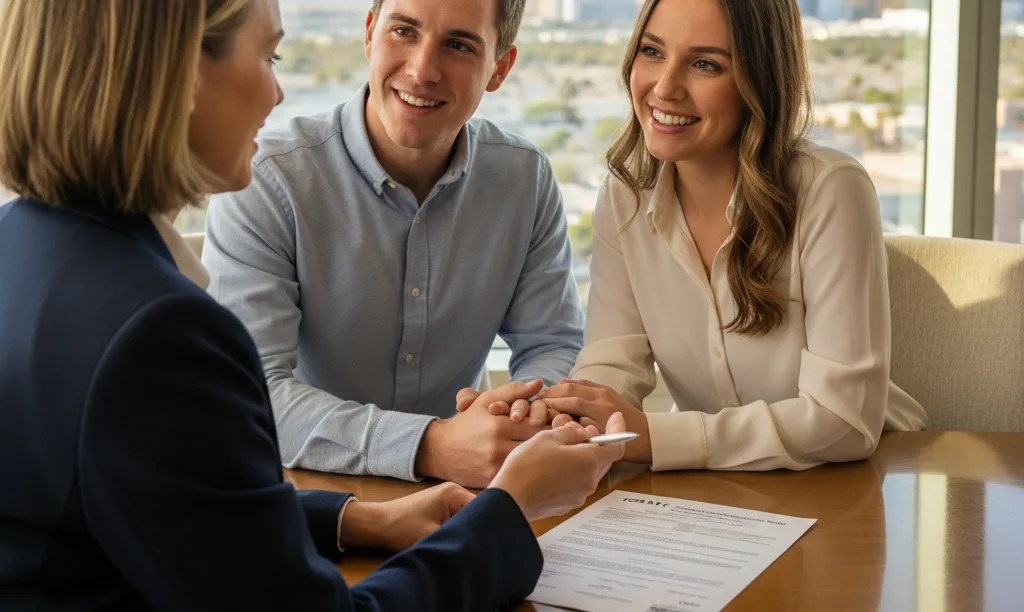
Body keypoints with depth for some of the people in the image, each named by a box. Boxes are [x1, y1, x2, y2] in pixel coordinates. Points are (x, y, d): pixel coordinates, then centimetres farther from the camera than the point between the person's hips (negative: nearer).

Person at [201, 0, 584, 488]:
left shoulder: (527, 178, 0)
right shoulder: (265, 184, -13)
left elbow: (553, 345, 7)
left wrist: (527, 412, -17)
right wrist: (431, 447, -33)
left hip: (455, 502, 5)